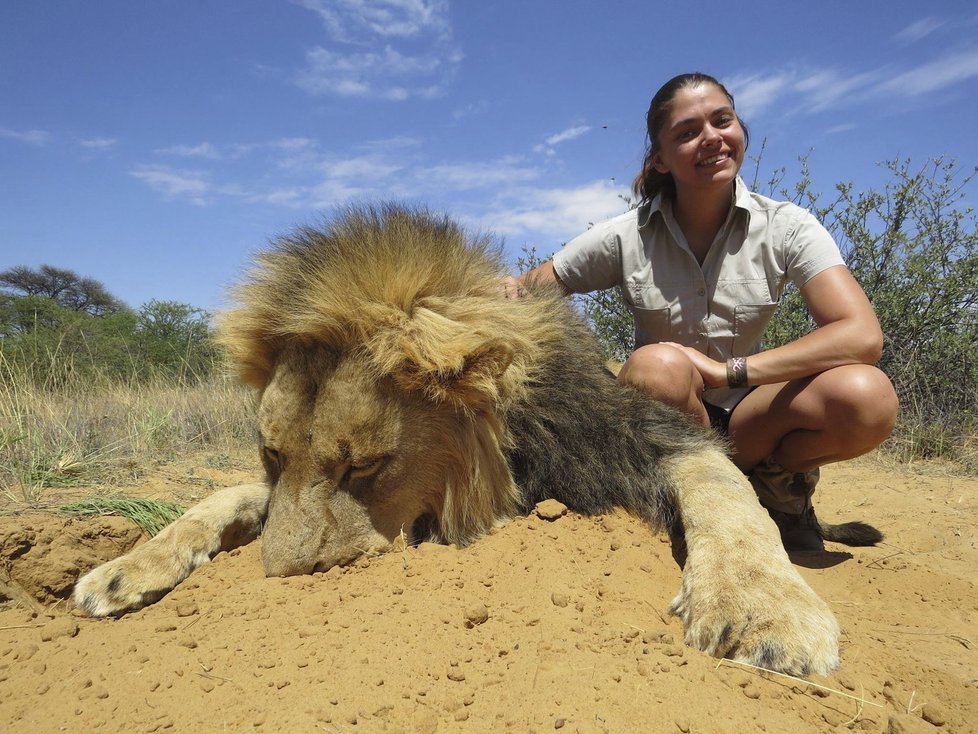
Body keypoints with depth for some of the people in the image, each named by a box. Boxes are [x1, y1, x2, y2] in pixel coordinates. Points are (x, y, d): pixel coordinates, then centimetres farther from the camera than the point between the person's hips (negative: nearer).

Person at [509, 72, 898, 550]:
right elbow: (527, 295, -1)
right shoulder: (626, 238, -8)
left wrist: (729, 370, -28)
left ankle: (777, 485, 3)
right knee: (658, 365, -36)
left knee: (868, 396, -28)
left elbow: (863, 336, -19)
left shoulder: (785, 227, -8)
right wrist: (506, 292, -26)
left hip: (744, 414, 1)